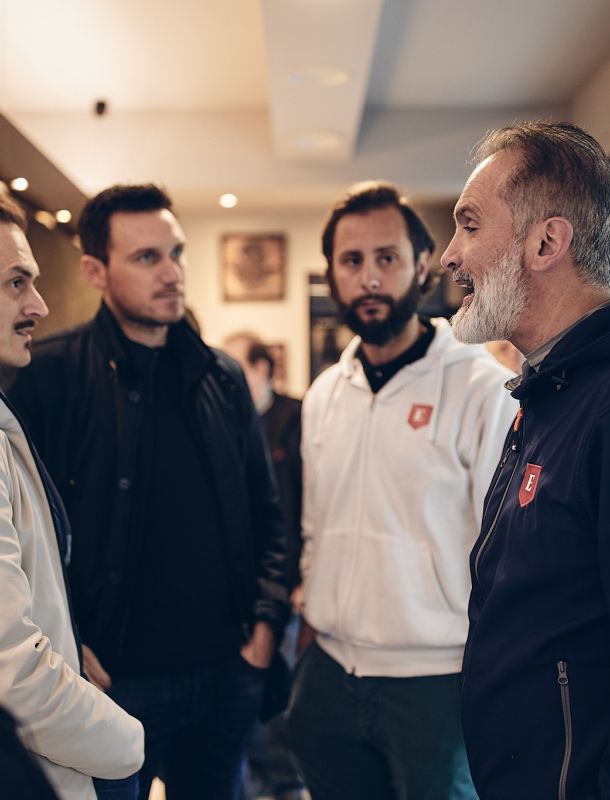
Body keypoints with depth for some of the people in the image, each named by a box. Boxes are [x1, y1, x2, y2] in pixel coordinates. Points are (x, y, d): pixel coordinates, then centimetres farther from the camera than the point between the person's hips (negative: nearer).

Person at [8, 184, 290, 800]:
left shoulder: (222, 377, 6)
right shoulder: (47, 376, -9)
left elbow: (265, 511, 12)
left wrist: (267, 617, 4)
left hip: (227, 673, 5)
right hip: (112, 679, -4)